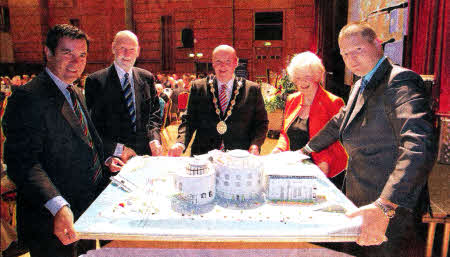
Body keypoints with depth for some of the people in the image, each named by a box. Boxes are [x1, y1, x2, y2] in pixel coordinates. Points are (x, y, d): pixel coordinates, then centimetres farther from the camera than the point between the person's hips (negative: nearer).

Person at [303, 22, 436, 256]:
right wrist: (306, 151, 28)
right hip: (359, 204, 8)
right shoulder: (360, 86, 11)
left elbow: (419, 146, -32)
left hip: (393, 213, -8)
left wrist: (384, 206, -41)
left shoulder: (400, 81, -18)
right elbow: (338, 123, 26)